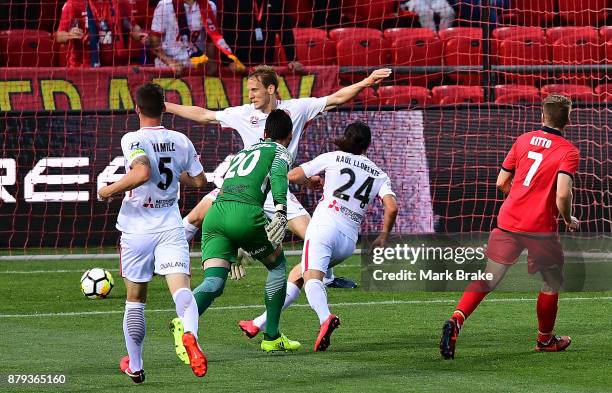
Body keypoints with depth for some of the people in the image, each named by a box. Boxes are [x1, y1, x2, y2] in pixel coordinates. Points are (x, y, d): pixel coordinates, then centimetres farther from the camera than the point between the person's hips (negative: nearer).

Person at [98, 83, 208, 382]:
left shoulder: (132, 140, -11)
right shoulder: (180, 141, 4)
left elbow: (142, 172, -29)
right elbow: (199, 181, 13)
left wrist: (110, 190, -15)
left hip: (137, 230, -2)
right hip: (170, 227, 2)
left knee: (135, 299, 13)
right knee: (181, 287, -12)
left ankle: (134, 366, 22)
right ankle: (190, 334, -44)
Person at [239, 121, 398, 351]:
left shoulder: (333, 158, 9)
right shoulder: (379, 175, 16)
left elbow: (292, 176, 8)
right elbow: (391, 207, -1)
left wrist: (311, 181, 29)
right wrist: (383, 238, 12)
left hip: (325, 226, -5)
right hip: (350, 239, 5)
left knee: (312, 277, -24)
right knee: (297, 273, 20)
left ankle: (326, 318, -55)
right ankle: (259, 324, 23)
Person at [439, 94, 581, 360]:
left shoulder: (523, 140, 8)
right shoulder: (569, 151, -6)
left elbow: (501, 183, 11)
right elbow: (563, 194, -18)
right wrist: (568, 220, 0)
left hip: (508, 221, 3)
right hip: (542, 227, -3)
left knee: (488, 278, 6)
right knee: (552, 281, 19)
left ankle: (457, 319, -16)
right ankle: (545, 339, 30)